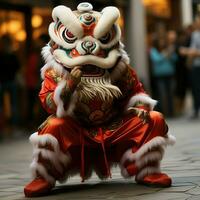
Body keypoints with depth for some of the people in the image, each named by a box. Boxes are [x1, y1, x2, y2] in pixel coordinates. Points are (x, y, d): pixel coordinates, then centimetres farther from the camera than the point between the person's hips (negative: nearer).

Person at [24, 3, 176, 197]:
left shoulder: (118, 69, 0)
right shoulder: (56, 73, -8)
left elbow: (135, 90, 12)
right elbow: (50, 104, -16)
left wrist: (141, 108, -9)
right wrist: (68, 86, -33)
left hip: (114, 129, 3)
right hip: (77, 135, -2)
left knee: (154, 120, -13)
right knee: (53, 126, -33)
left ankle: (146, 171, -4)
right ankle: (44, 177, -15)